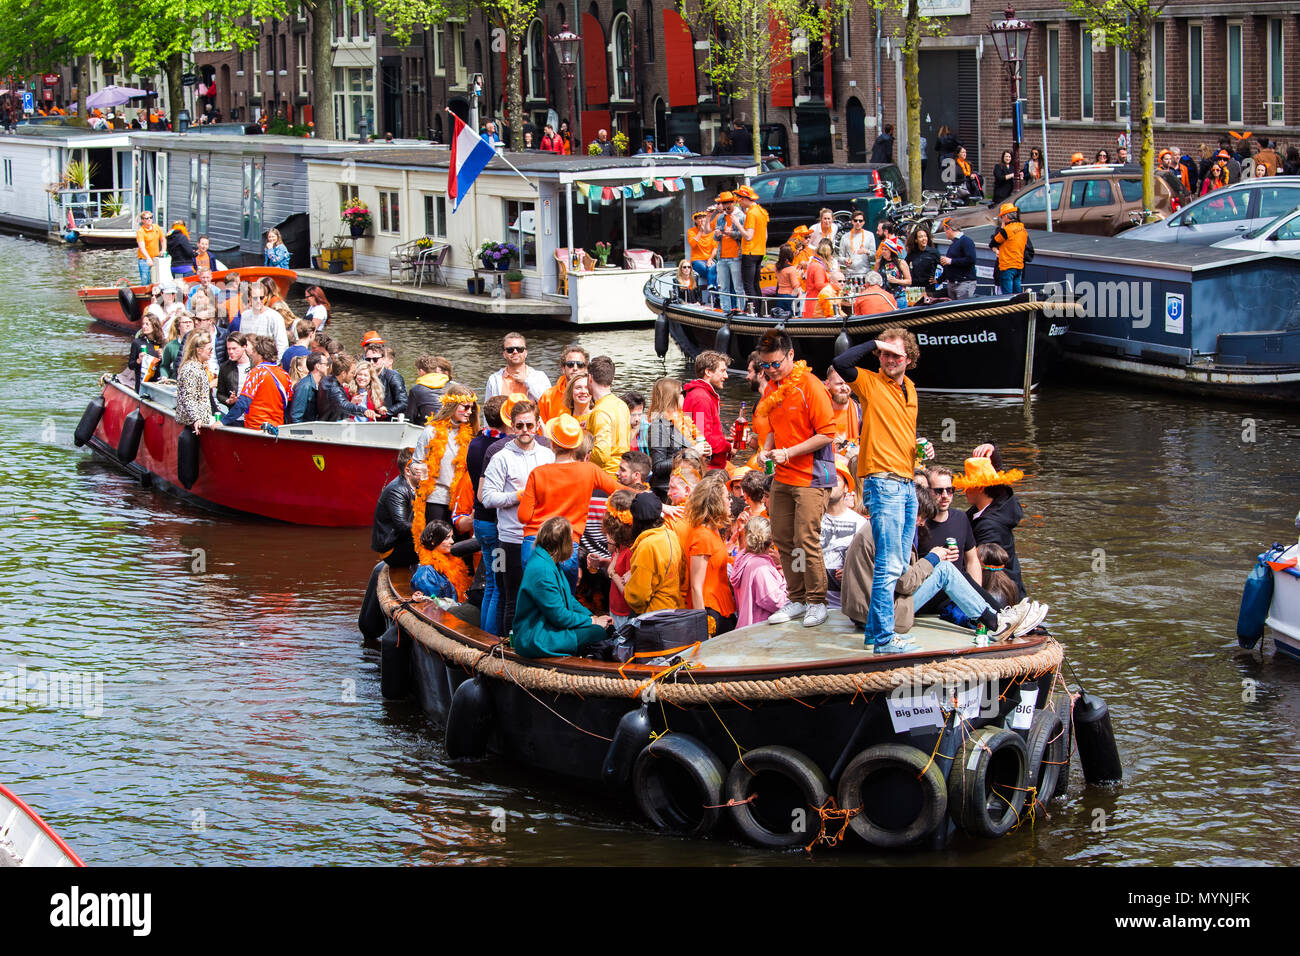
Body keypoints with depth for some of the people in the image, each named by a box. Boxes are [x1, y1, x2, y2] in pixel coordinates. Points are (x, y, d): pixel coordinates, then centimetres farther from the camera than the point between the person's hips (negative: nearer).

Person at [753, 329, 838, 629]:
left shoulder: (810, 386, -13)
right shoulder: (771, 389, 10)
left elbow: (826, 433, -15)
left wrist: (789, 452, -19)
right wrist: (766, 450, 3)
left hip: (810, 477, -7)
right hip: (782, 477, 7)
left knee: (806, 539, -9)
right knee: (783, 539, 7)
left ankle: (816, 602, 1)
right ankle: (797, 599, 16)